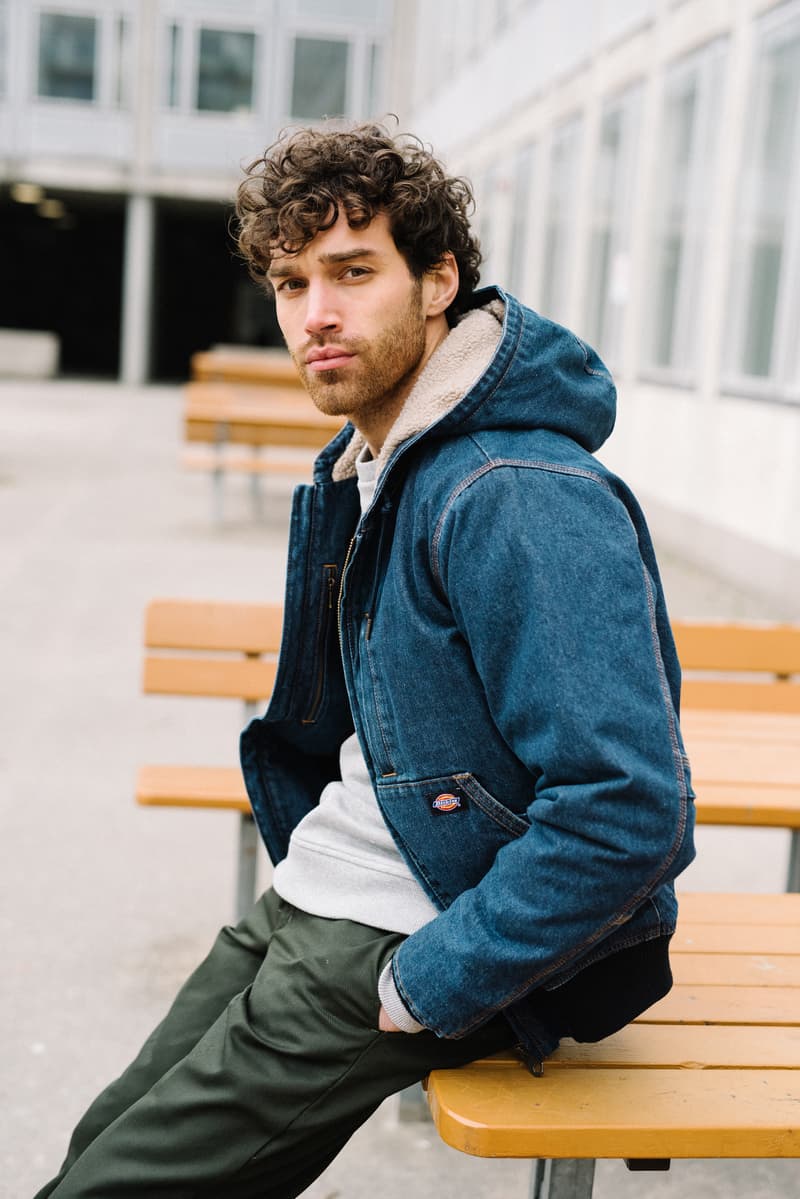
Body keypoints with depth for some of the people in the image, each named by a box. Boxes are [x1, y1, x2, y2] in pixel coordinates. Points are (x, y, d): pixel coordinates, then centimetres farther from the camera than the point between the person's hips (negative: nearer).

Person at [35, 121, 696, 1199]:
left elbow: (629, 813, -32)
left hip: (404, 939, -9)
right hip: (312, 904, 9)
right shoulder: (365, 465, 6)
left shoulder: (524, 500, -26)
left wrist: (426, 988, -23)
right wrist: (306, 858, 13)